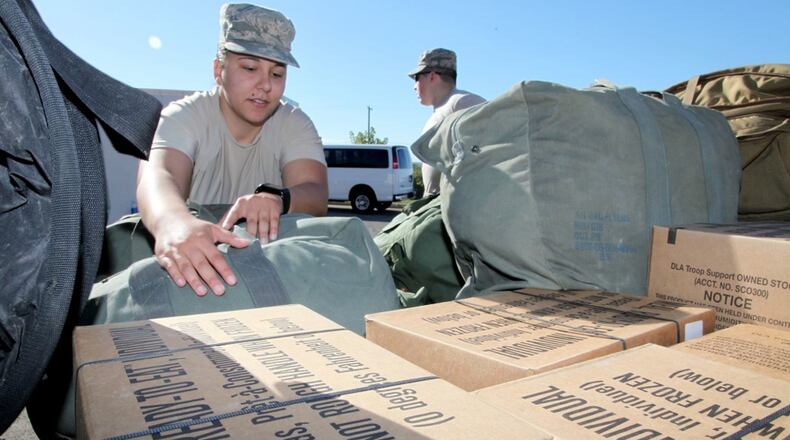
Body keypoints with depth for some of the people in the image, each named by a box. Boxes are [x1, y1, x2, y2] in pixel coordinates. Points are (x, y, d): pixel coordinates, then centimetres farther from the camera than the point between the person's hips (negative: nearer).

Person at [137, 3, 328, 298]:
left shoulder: (296, 125, -4)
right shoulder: (182, 117, -10)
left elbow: (315, 195, -20)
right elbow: (156, 176, -30)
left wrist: (276, 199, -43)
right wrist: (174, 223, -54)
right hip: (189, 267, 0)